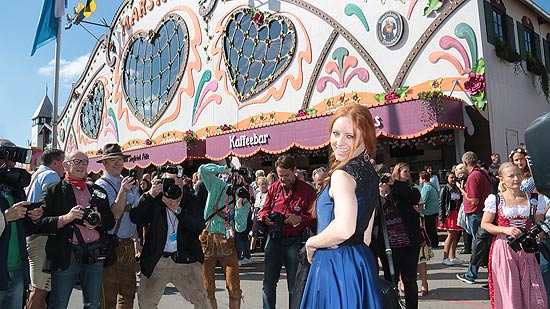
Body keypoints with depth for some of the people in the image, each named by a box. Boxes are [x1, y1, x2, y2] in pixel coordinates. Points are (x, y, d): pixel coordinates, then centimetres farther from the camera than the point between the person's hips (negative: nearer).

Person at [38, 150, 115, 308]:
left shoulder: (98, 191, 16)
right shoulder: (54, 190, 5)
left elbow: (111, 221, 13)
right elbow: (41, 223, -5)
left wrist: (98, 221, -7)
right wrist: (65, 218, -18)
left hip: (95, 255, 3)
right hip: (65, 255, -3)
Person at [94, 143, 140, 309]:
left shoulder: (129, 183, 11)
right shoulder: (101, 185, -9)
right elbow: (115, 214, -20)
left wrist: (137, 239, 12)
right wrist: (123, 191, -30)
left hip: (128, 245, 7)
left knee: (129, 292, 13)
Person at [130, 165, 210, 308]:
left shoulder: (192, 201, 2)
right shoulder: (154, 200, 4)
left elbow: (200, 227, -12)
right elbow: (135, 218, -10)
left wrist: (177, 209, -19)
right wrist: (150, 194, -17)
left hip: (185, 260, -1)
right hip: (156, 260, 2)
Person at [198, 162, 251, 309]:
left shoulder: (245, 203, 4)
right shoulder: (218, 186, 3)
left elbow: (240, 228, -5)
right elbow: (203, 169, -8)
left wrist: (239, 207, -15)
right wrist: (225, 170, -7)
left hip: (227, 243, 1)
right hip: (207, 239, 0)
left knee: (234, 288, -3)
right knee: (208, 288, 6)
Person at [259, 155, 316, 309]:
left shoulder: (307, 190, -3)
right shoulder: (274, 188, 10)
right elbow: (264, 209, 16)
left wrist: (299, 219, -22)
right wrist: (266, 217, -5)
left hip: (294, 242, -3)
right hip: (274, 239, 3)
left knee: (294, 285, 6)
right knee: (268, 283, 8)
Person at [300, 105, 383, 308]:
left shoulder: (342, 174, -18)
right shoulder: (370, 173, 10)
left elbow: (344, 229, -30)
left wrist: (311, 243, -14)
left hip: (336, 266, -9)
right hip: (361, 261, 9)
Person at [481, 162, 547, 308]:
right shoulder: (495, 199, -1)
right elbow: (484, 224, 0)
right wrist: (506, 230, -15)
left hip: (526, 250, 3)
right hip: (503, 249, -2)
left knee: (534, 293, 0)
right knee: (508, 292, 1)